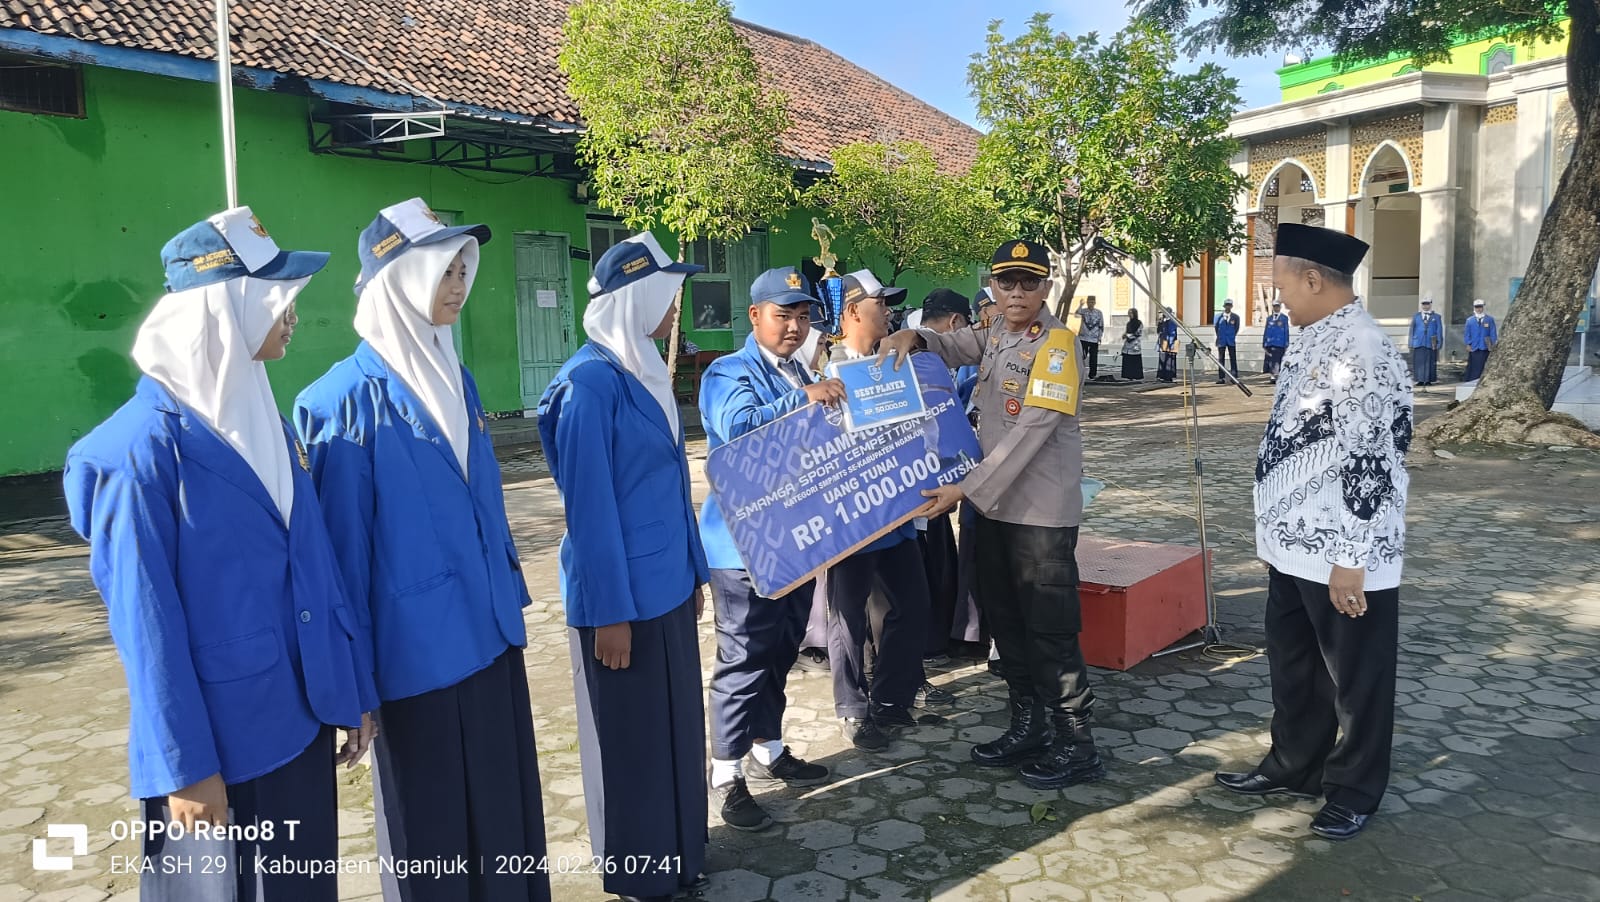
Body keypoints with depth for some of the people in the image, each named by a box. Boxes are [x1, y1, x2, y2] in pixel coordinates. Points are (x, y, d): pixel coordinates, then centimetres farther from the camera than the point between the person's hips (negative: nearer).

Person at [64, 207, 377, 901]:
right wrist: (184, 767, -15)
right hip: (216, 742, -7)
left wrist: (355, 690, 11)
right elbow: (144, 619, -16)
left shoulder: (264, 420, 7)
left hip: (301, 723, 7)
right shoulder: (145, 442, -15)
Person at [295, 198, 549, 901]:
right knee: (432, 826, 10)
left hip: (491, 635, 7)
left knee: (507, 806, 17)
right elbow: (343, 545, -13)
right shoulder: (347, 402, -13)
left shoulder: (457, 379, 8)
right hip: (417, 651, -6)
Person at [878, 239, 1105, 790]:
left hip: (1042, 509, -8)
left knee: (1051, 628, 0)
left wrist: (966, 489, -24)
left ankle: (1077, 745, 13)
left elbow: (1031, 431, -21)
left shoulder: (1057, 343, -14)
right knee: (1005, 620, 15)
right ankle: (1028, 727, 29)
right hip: (992, 502, 8)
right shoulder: (997, 334, 10)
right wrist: (912, 338, -9)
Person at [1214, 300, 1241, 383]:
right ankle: (1221, 378, 5)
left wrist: (1233, 336, 4)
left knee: (1233, 359, -3)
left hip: (1231, 341, -1)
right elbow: (1215, 327, 9)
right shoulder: (1218, 316, 3)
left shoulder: (1235, 317, 2)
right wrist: (1219, 337, 4)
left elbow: (1237, 328, 7)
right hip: (1221, 341, 1)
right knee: (1221, 360, 2)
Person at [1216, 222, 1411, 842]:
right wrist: (1274, 533, 19)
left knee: (1354, 678, 9)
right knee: (1291, 663, 21)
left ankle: (1353, 792, 27)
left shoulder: (1363, 352, -20)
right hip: (1295, 547, 9)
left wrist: (1351, 559, -21)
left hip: (1342, 556, -9)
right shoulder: (1312, 343, 10)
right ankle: (1293, 766, 38)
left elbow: (1369, 463, -23)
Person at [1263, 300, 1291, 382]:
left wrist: (1286, 345, -2)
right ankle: (1271, 375, 8)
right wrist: (1264, 344, 11)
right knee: (1270, 361, 2)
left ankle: (1275, 376, -9)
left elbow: (1286, 332, 3)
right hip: (1269, 344, 3)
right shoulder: (1269, 318, 13)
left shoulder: (1284, 318, 4)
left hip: (1280, 344, -3)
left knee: (1276, 360, -10)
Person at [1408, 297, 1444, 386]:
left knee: (1430, 362, 1)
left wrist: (1439, 343, -1)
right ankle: (1420, 380, 3)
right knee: (1419, 362, -2)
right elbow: (1412, 329, 12)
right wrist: (1410, 343, 6)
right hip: (1418, 343, 1)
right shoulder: (1416, 316, 13)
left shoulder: (1436, 317, 9)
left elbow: (1439, 331, 6)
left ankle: (1428, 380, 7)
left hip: (1431, 344, -1)